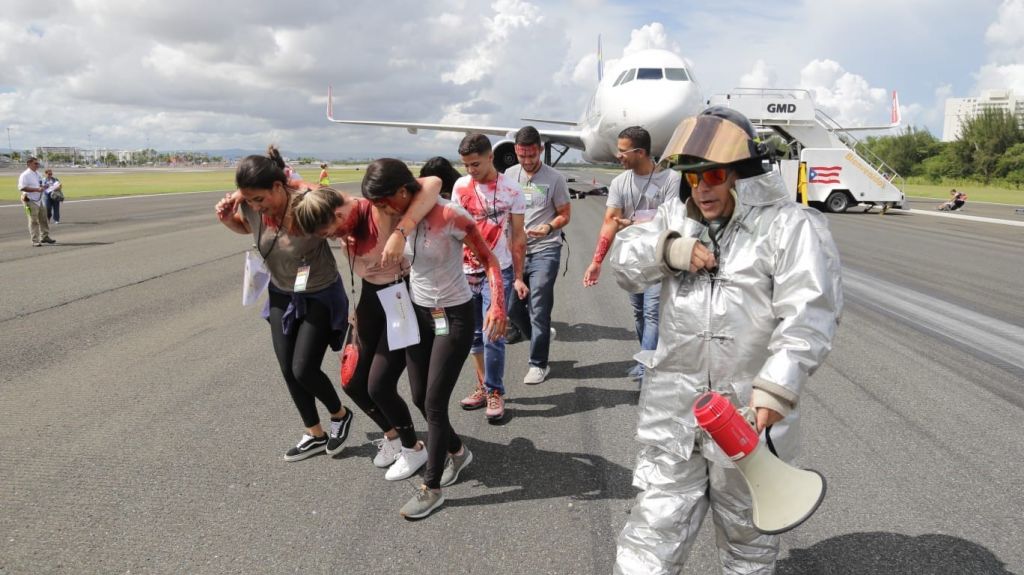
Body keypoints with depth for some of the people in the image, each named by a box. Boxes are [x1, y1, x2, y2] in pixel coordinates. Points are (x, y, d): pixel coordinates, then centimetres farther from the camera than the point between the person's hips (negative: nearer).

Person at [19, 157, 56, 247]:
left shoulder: (37, 173, 14)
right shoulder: (25, 175, -13)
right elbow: (22, 188, -22)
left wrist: (43, 187, 5)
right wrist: (36, 189, -26)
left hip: (39, 200, 8)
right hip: (30, 201, -8)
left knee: (44, 219, 13)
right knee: (33, 221, -4)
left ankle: (45, 237, 24)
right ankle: (35, 241, 1)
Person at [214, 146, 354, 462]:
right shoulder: (249, 204, -16)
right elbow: (244, 226, 8)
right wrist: (226, 218, -12)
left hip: (320, 296, -6)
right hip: (281, 295, 6)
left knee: (304, 369, -6)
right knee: (287, 370, 10)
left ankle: (340, 414, 25)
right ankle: (315, 435, 30)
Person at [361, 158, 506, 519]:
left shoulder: (449, 215, -22)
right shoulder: (398, 219, -3)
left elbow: (488, 260, -16)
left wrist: (498, 304, -29)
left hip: (454, 316, -7)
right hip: (418, 313, 7)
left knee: (434, 403, -4)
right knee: (419, 398, 13)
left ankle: (431, 489, 12)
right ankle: (458, 451, 39)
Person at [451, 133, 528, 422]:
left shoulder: (511, 190, -5)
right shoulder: (460, 186, 1)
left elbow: (518, 236, 0)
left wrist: (518, 277, -1)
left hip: (498, 271, -3)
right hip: (466, 271, 3)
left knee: (493, 336, -4)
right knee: (475, 335, 12)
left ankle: (495, 393, 9)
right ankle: (483, 386, 25)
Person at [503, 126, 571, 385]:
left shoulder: (554, 178, -4)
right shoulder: (509, 175, 7)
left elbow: (565, 215, -1)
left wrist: (548, 228, -21)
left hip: (544, 251, -4)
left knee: (538, 309, -4)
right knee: (512, 307, 10)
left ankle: (539, 364, 8)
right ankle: (540, 338, 36)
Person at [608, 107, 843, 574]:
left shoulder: (791, 226, -10)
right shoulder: (677, 216, 9)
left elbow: (808, 314, -18)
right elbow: (625, 262, 8)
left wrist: (776, 388, -27)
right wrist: (667, 249, -11)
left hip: (748, 410, -3)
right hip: (674, 405, 4)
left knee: (748, 532, 17)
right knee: (657, 522, 10)